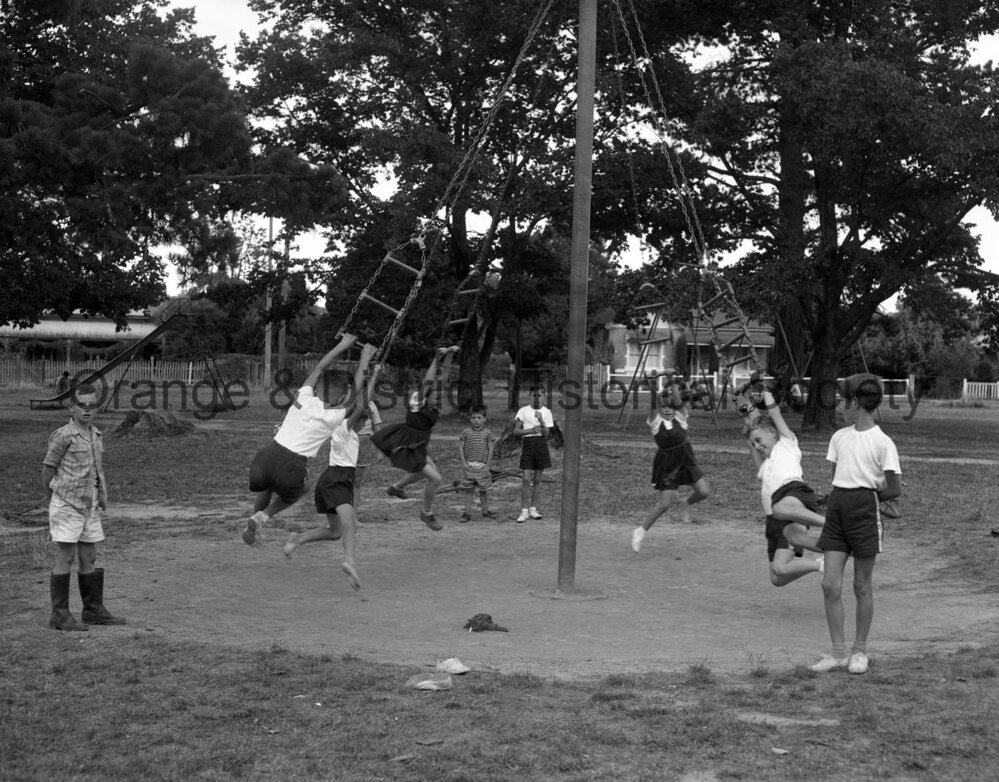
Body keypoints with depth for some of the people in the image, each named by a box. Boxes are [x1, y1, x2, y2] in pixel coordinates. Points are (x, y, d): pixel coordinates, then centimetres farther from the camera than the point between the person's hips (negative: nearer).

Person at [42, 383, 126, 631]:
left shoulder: (96, 435, 9)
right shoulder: (63, 436, -12)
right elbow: (47, 470, -6)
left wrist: (102, 496, 7)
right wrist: (53, 501, 4)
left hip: (89, 506, 7)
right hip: (67, 506, -7)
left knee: (89, 558, 11)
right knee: (64, 559, -3)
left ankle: (94, 610, 19)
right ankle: (60, 615, 3)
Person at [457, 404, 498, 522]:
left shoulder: (488, 432, 1)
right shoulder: (466, 432, 2)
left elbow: (490, 449, 1)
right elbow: (460, 447, 2)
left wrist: (488, 465, -5)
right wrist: (463, 463, -6)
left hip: (483, 466, 0)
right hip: (468, 465, 0)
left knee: (483, 490, 9)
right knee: (468, 490, 2)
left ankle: (485, 511, 22)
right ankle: (467, 513, 7)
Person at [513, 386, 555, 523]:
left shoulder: (546, 412, 5)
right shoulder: (523, 411, 3)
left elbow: (546, 435, -3)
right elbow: (516, 431, -1)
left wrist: (541, 421, -18)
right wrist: (531, 430, -14)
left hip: (541, 444, 2)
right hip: (527, 443, -2)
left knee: (537, 479, 7)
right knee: (526, 479, -8)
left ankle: (533, 509, 17)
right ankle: (524, 511, -4)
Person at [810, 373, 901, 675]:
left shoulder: (883, 443, -9)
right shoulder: (840, 436, 8)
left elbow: (895, 489, -8)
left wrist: (866, 498, 1)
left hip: (865, 512, -5)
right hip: (836, 508, 5)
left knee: (862, 586, 5)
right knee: (830, 585, -1)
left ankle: (859, 651, 19)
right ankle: (838, 652, 8)